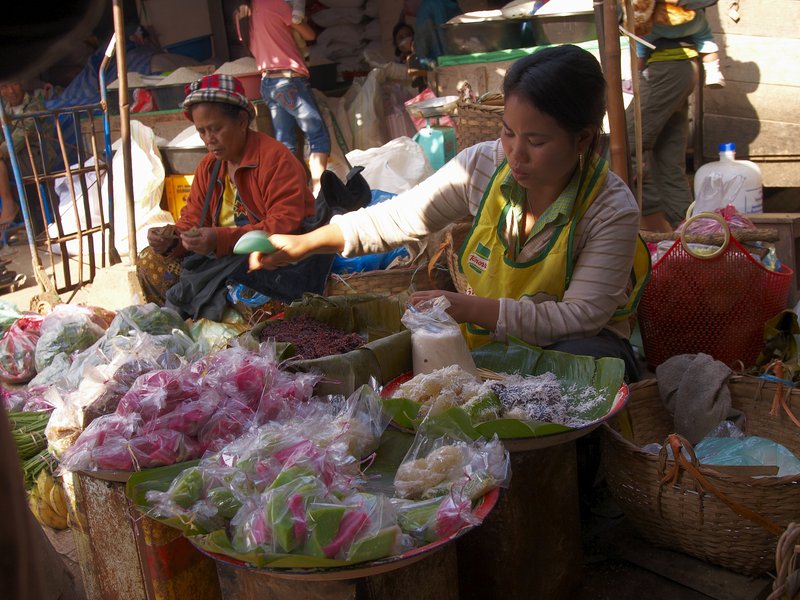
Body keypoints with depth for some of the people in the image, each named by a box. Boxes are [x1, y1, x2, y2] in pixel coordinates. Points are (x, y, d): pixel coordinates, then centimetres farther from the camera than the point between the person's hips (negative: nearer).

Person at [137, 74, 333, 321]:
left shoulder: (276, 158, -12)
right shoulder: (208, 166, 13)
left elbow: (286, 226, -22)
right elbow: (192, 222, 11)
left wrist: (220, 240, -32)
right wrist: (169, 242, -13)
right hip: (228, 260, 8)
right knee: (150, 262, -6)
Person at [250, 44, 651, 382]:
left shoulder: (613, 211, -20)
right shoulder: (483, 165, -11)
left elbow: (582, 315, -23)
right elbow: (398, 217, -3)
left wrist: (472, 309, -32)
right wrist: (306, 243, -13)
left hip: (572, 343, -2)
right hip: (483, 337, 3)